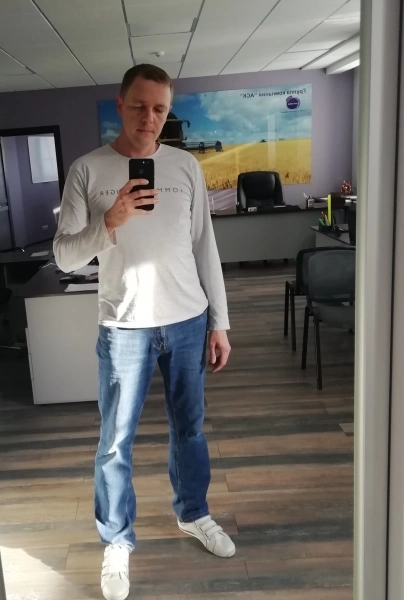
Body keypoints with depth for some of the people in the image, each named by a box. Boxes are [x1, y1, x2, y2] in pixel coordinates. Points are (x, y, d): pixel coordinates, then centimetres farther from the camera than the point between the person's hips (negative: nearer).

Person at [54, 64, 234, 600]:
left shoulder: (186, 166, 2)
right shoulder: (88, 170, -5)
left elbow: (204, 247, 5)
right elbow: (64, 257, -8)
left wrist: (219, 322, 4)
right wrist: (109, 222, -27)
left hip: (189, 322, 3)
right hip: (125, 328, -2)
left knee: (189, 427, 17)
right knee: (116, 442, 8)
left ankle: (193, 513, 41)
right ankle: (117, 542, 30)